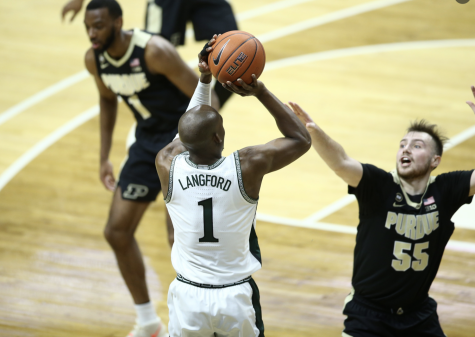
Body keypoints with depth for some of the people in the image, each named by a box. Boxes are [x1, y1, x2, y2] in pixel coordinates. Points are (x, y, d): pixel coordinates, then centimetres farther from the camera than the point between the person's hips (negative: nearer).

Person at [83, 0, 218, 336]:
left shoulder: (154, 51, -27)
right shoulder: (95, 59, -6)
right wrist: (105, 157, 13)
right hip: (148, 139, 7)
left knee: (179, 238, -14)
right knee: (117, 231, 4)